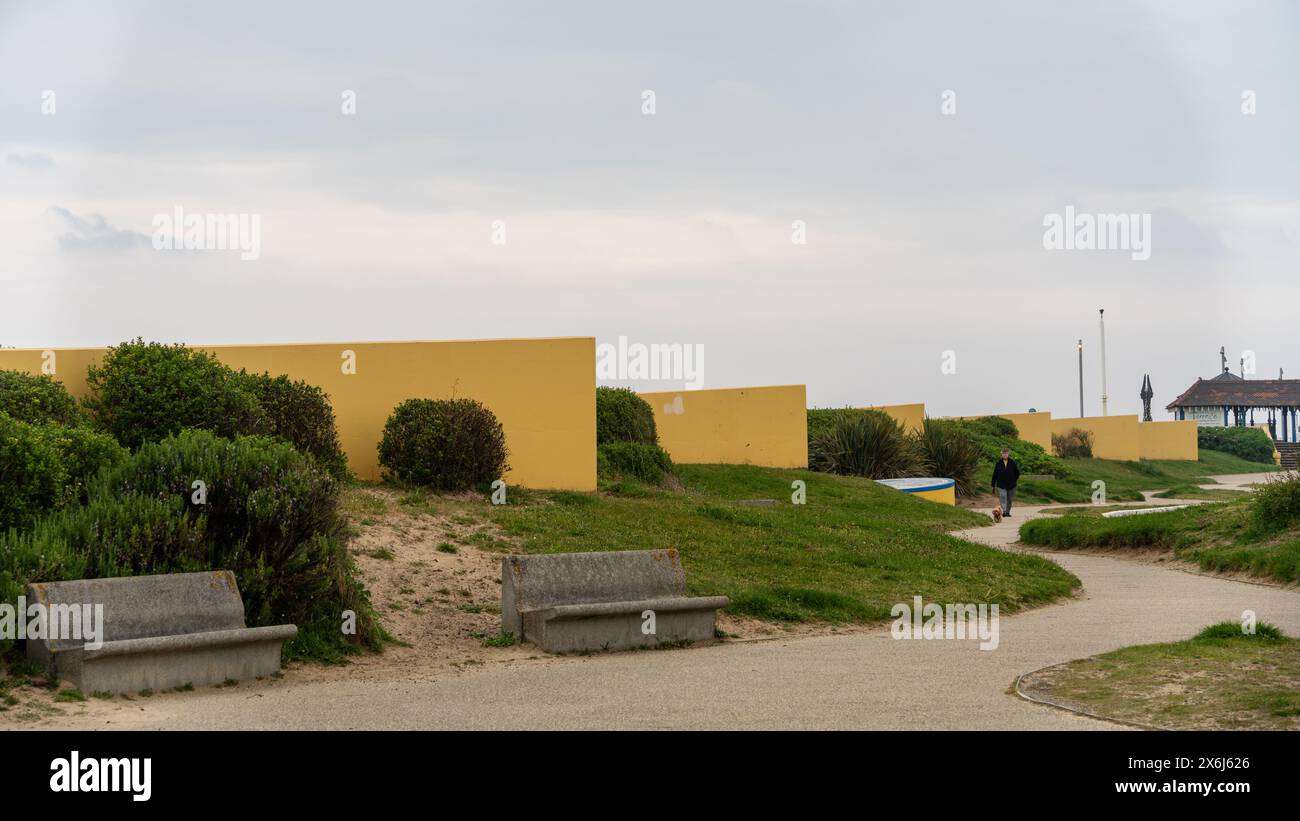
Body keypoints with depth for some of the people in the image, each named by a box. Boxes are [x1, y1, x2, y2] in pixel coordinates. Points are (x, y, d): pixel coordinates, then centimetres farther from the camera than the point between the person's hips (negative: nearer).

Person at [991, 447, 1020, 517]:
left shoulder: (1013, 462, -2)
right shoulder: (998, 463, -1)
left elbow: (1017, 473, 8)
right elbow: (995, 474, 4)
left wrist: (1014, 481, 1)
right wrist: (993, 485, 2)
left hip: (1011, 485, 1)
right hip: (1001, 485, -1)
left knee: (1009, 499, 10)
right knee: (1002, 498, -16)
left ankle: (1008, 512, 23)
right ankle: (1004, 511, -26)